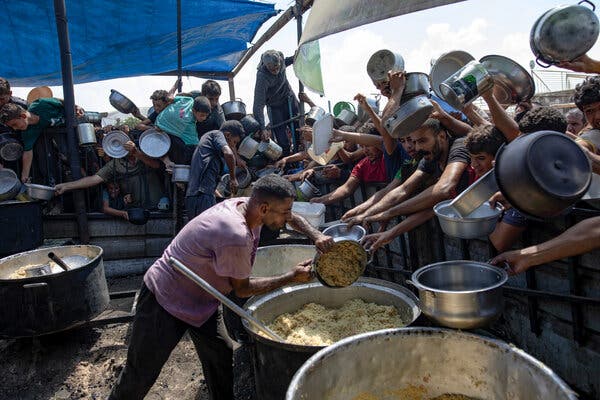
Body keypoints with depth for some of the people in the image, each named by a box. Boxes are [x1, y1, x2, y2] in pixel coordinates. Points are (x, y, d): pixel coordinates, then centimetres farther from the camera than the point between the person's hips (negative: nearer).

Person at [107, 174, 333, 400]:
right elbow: (242, 288, -18)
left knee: (220, 364, 10)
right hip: (164, 299, -8)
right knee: (141, 375, 6)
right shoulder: (235, 237, -36)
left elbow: (292, 218, 9)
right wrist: (291, 278, -14)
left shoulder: (248, 205, -12)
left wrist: (316, 236, -6)